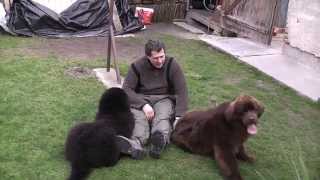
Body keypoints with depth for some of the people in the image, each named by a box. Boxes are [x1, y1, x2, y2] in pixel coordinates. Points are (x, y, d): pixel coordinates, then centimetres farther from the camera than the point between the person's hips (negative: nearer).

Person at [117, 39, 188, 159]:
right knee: (139, 118, -35)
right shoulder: (137, 66, -3)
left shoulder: (172, 65, -5)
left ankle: (160, 142, -69)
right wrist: (143, 104, -27)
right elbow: (127, 89, -9)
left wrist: (179, 116, -23)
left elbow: (182, 91, -10)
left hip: (164, 98, 0)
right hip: (141, 99, 0)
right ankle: (136, 144, -65)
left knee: (162, 118, -36)